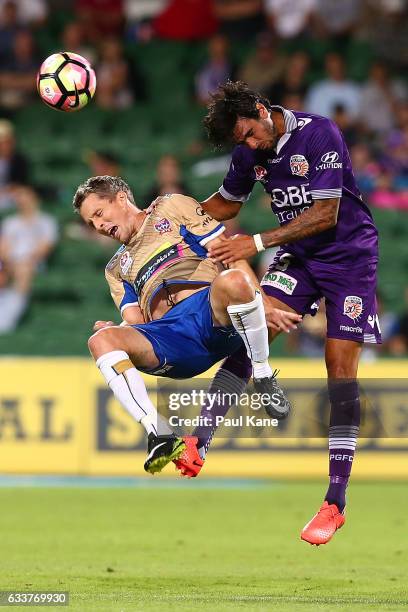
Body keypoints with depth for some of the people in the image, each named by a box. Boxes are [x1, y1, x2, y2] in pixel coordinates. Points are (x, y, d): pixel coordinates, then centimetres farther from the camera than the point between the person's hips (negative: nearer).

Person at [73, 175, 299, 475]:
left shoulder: (172, 209, 22)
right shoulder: (117, 268, 35)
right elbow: (136, 322, 20)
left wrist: (262, 304, -3)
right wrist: (116, 331, -5)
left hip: (214, 314, -4)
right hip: (166, 334, 4)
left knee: (233, 281, -39)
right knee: (101, 341, -26)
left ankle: (264, 376, -15)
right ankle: (161, 437, -35)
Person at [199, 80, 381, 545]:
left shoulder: (320, 134, -19)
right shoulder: (249, 151, 0)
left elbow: (326, 214, -22)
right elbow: (226, 203, 19)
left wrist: (257, 243, -24)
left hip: (349, 255, -5)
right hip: (298, 258, 5)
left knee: (340, 368, -10)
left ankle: (335, 502, -7)